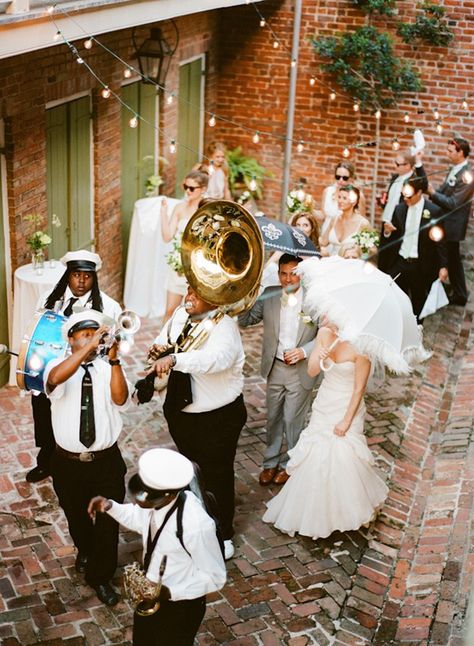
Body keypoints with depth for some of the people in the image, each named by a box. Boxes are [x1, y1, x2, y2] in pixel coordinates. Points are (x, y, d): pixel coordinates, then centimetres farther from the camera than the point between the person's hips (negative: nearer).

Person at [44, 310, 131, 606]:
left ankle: (100, 576, 25)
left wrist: (114, 359, -32)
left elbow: (121, 400, -22)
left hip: (107, 461, 0)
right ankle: (86, 552, 52)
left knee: (108, 521, 3)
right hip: (68, 463, 0)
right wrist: (89, 346, -39)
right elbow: (55, 379, -32)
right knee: (77, 519, 21)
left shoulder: (108, 370, -4)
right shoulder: (59, 366, -6)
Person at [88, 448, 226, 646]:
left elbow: (215, 577, -23)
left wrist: (171, 592, -31)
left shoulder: (196, 525, -38)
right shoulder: (156, 497, -19)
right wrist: (110, 507, -11)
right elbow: (139, 519, 6)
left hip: (179, 606, -6)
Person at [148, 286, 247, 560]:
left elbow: (215, 358, -48)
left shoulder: (224, 327, -27)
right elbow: (163, 341, 15)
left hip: (218, 417, -7)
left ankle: (223, 535, 30)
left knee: (217, 476, 10)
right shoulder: (180, 315, -5)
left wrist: (174, 359, -61)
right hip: (181, 412, 7)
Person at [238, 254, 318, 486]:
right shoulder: (269, 295, -4)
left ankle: (289, 464, 30)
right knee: (273, 418, 18)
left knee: (293, 420, 10)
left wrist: (304, 351, -19)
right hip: (274, 368, 3)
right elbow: (245, 320, 0)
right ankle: (271, 462, 35)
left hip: (301, 371, -3)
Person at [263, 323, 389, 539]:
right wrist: (318, 357, -26)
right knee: (315, 457, 9)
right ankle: (317, 511, 28)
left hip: (348, 406, -5)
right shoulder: (324, 334, -9)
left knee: (344, 458, -2)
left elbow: (359, 388, -16)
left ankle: (350, 511, 24)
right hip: (324, 405, 5)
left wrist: (347, 420, -12)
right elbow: (311, 371, -4)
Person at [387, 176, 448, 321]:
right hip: (400, 262, 3)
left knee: (418, 302, 11)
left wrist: (443, 266, -8)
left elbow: (440, 240, -6)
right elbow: (394, 237, 8)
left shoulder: (434, 211, -8)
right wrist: (388, 231, -14)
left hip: (421, 265, -3)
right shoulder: (399, 209, 4)